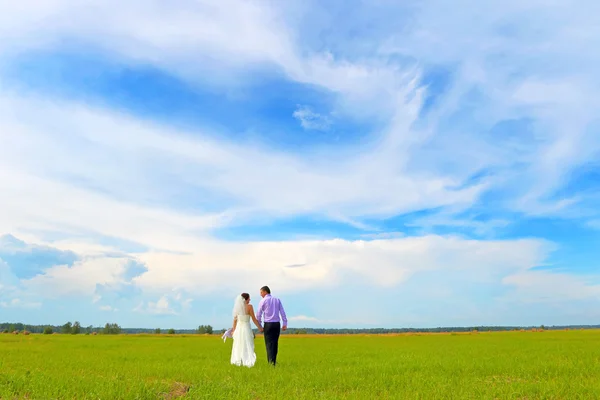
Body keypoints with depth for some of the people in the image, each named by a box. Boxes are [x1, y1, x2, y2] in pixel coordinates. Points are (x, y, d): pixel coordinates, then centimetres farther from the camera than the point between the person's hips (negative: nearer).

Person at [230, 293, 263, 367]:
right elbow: (254, 319, -8)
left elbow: (235, 319, 5)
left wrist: (233, 330, 13)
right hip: (246, 328, -4)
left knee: (238, 346, 18)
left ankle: (237, 361, 24)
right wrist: (260, 328, 1)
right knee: (247, 347, -1)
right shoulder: (249, 306, -11)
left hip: (238, 328, 5)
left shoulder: (237, 306, 1)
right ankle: (249, 362, -12)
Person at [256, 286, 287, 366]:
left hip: (268, 324, -4)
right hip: (277, 324, 4)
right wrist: (285, 323, 2)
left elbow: (258, 314, 1)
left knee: (269, 343, 1)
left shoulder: (263, 301, -1)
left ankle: (271, 361, -5)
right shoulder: (277, 300, 10)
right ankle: (274, 361, 18)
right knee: (275, 343, 12)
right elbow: (282, 312, 3)